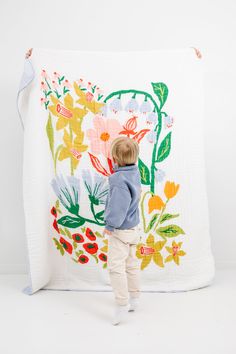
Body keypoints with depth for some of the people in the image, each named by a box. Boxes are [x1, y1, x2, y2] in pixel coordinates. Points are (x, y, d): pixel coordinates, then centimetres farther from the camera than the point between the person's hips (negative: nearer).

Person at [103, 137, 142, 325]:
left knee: (116, 266, -4)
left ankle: (122, 303, -1)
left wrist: (110, 225, -16)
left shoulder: (120, 180, -28)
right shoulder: (135, 172, -1)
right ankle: (134, 299, 30)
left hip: (120, 231, -10)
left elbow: (118, 206, -28)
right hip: (133, 228, 10)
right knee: (132, 264, 18)